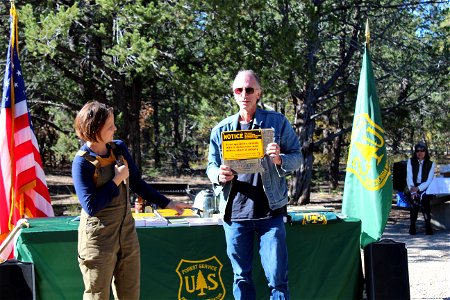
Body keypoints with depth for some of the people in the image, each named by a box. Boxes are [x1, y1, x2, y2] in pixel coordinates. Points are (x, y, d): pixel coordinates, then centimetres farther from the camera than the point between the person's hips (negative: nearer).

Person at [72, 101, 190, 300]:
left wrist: (167, 203, 14)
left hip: (126, 231, 6)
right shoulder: (82, 162, -15)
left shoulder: (119, 148, 3)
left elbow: (137, 183, 14)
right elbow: (91, 206, -20)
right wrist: (117, 180, -16)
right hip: (98, 238, -6)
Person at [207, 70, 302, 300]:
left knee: (277, 277, 0)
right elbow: (211, 166, 12)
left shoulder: (277, 122, 2)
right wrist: (218, 175, -11)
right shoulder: (221, 129, 8)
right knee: (241, 277, 11)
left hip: (270, 212, -2)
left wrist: (280, 160, -19)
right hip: (234, 212, 2)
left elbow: (297, 157, 3)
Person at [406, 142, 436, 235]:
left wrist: (418, 188, -20)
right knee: (414, 198, -32)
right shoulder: (410, 162, 8)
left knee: (423, 197, -34)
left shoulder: (431, 164, 6)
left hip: (425, 189, 0)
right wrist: (412, 191, -17)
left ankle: (428, 224, -26)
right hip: (413, 188, 0)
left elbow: (429, 181, -3)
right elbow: (409, 178, -1)